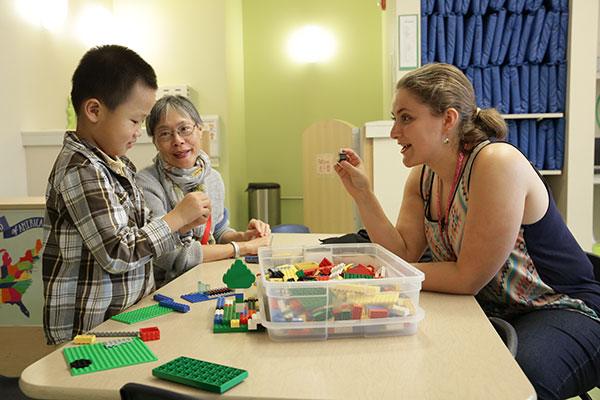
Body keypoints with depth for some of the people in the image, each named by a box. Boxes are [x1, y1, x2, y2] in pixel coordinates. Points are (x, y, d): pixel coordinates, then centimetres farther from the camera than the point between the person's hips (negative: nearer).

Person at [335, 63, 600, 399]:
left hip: (563, 312, -6)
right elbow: (404, 252, -3)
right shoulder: (423, 175, 1)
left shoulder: (498, 163, -25)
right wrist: (363, 193, -11)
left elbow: (468, 277, -24)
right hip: (492, 311, 7)